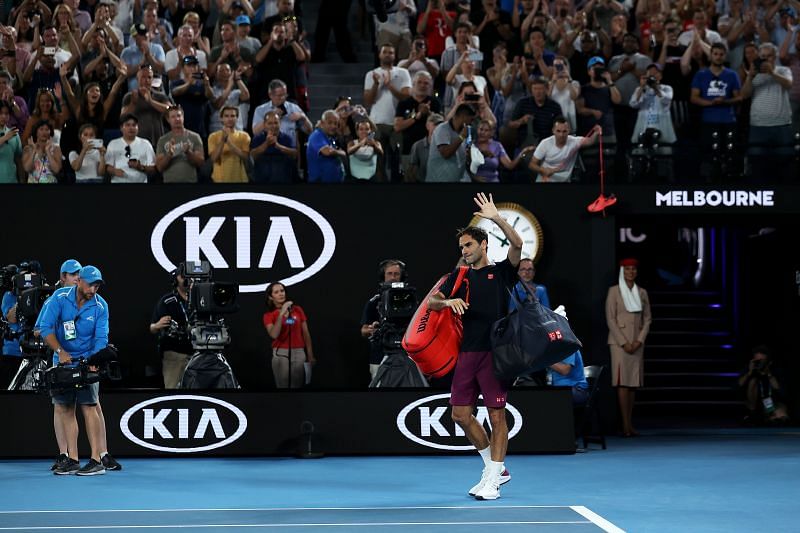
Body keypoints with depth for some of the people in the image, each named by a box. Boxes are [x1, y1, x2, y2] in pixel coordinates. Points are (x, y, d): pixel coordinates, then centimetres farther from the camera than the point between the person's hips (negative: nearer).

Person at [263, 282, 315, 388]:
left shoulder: (297, 310, 8)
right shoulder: (269, 315, 1)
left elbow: (306, 333, 9)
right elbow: (274, 335, -17)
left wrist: (310, 355, 5)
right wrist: (281, 314, -21)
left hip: (299, 353, 2)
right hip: (281, 354, -2)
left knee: (297, 386, -3)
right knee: (283, 386, -7)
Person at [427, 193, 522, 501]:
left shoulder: (502, 272, 4)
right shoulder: (459, 276, 16)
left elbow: (516, 244, -13)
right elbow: (431, 302, 9)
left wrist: (496, 218, -23)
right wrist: (448, 302, -12)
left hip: (495, 353, -5)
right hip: (467, 354, 5)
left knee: (497, 416, -3)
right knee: (461, 414, 5)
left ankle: (492, 481, 2)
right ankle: (496, 468, 20)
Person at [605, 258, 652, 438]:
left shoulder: (642, 293, 12)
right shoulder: (614, 291, 0)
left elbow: (647, 319, 11)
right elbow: (610, 319, -5)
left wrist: (639, 341, -3)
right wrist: (624, 343, -11)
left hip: (637, 343, 4)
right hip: (619, 341, -4)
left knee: (634, 382, 3)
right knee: (623, 381, -10)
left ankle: (629, 424, 5)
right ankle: (626, 425, -13)